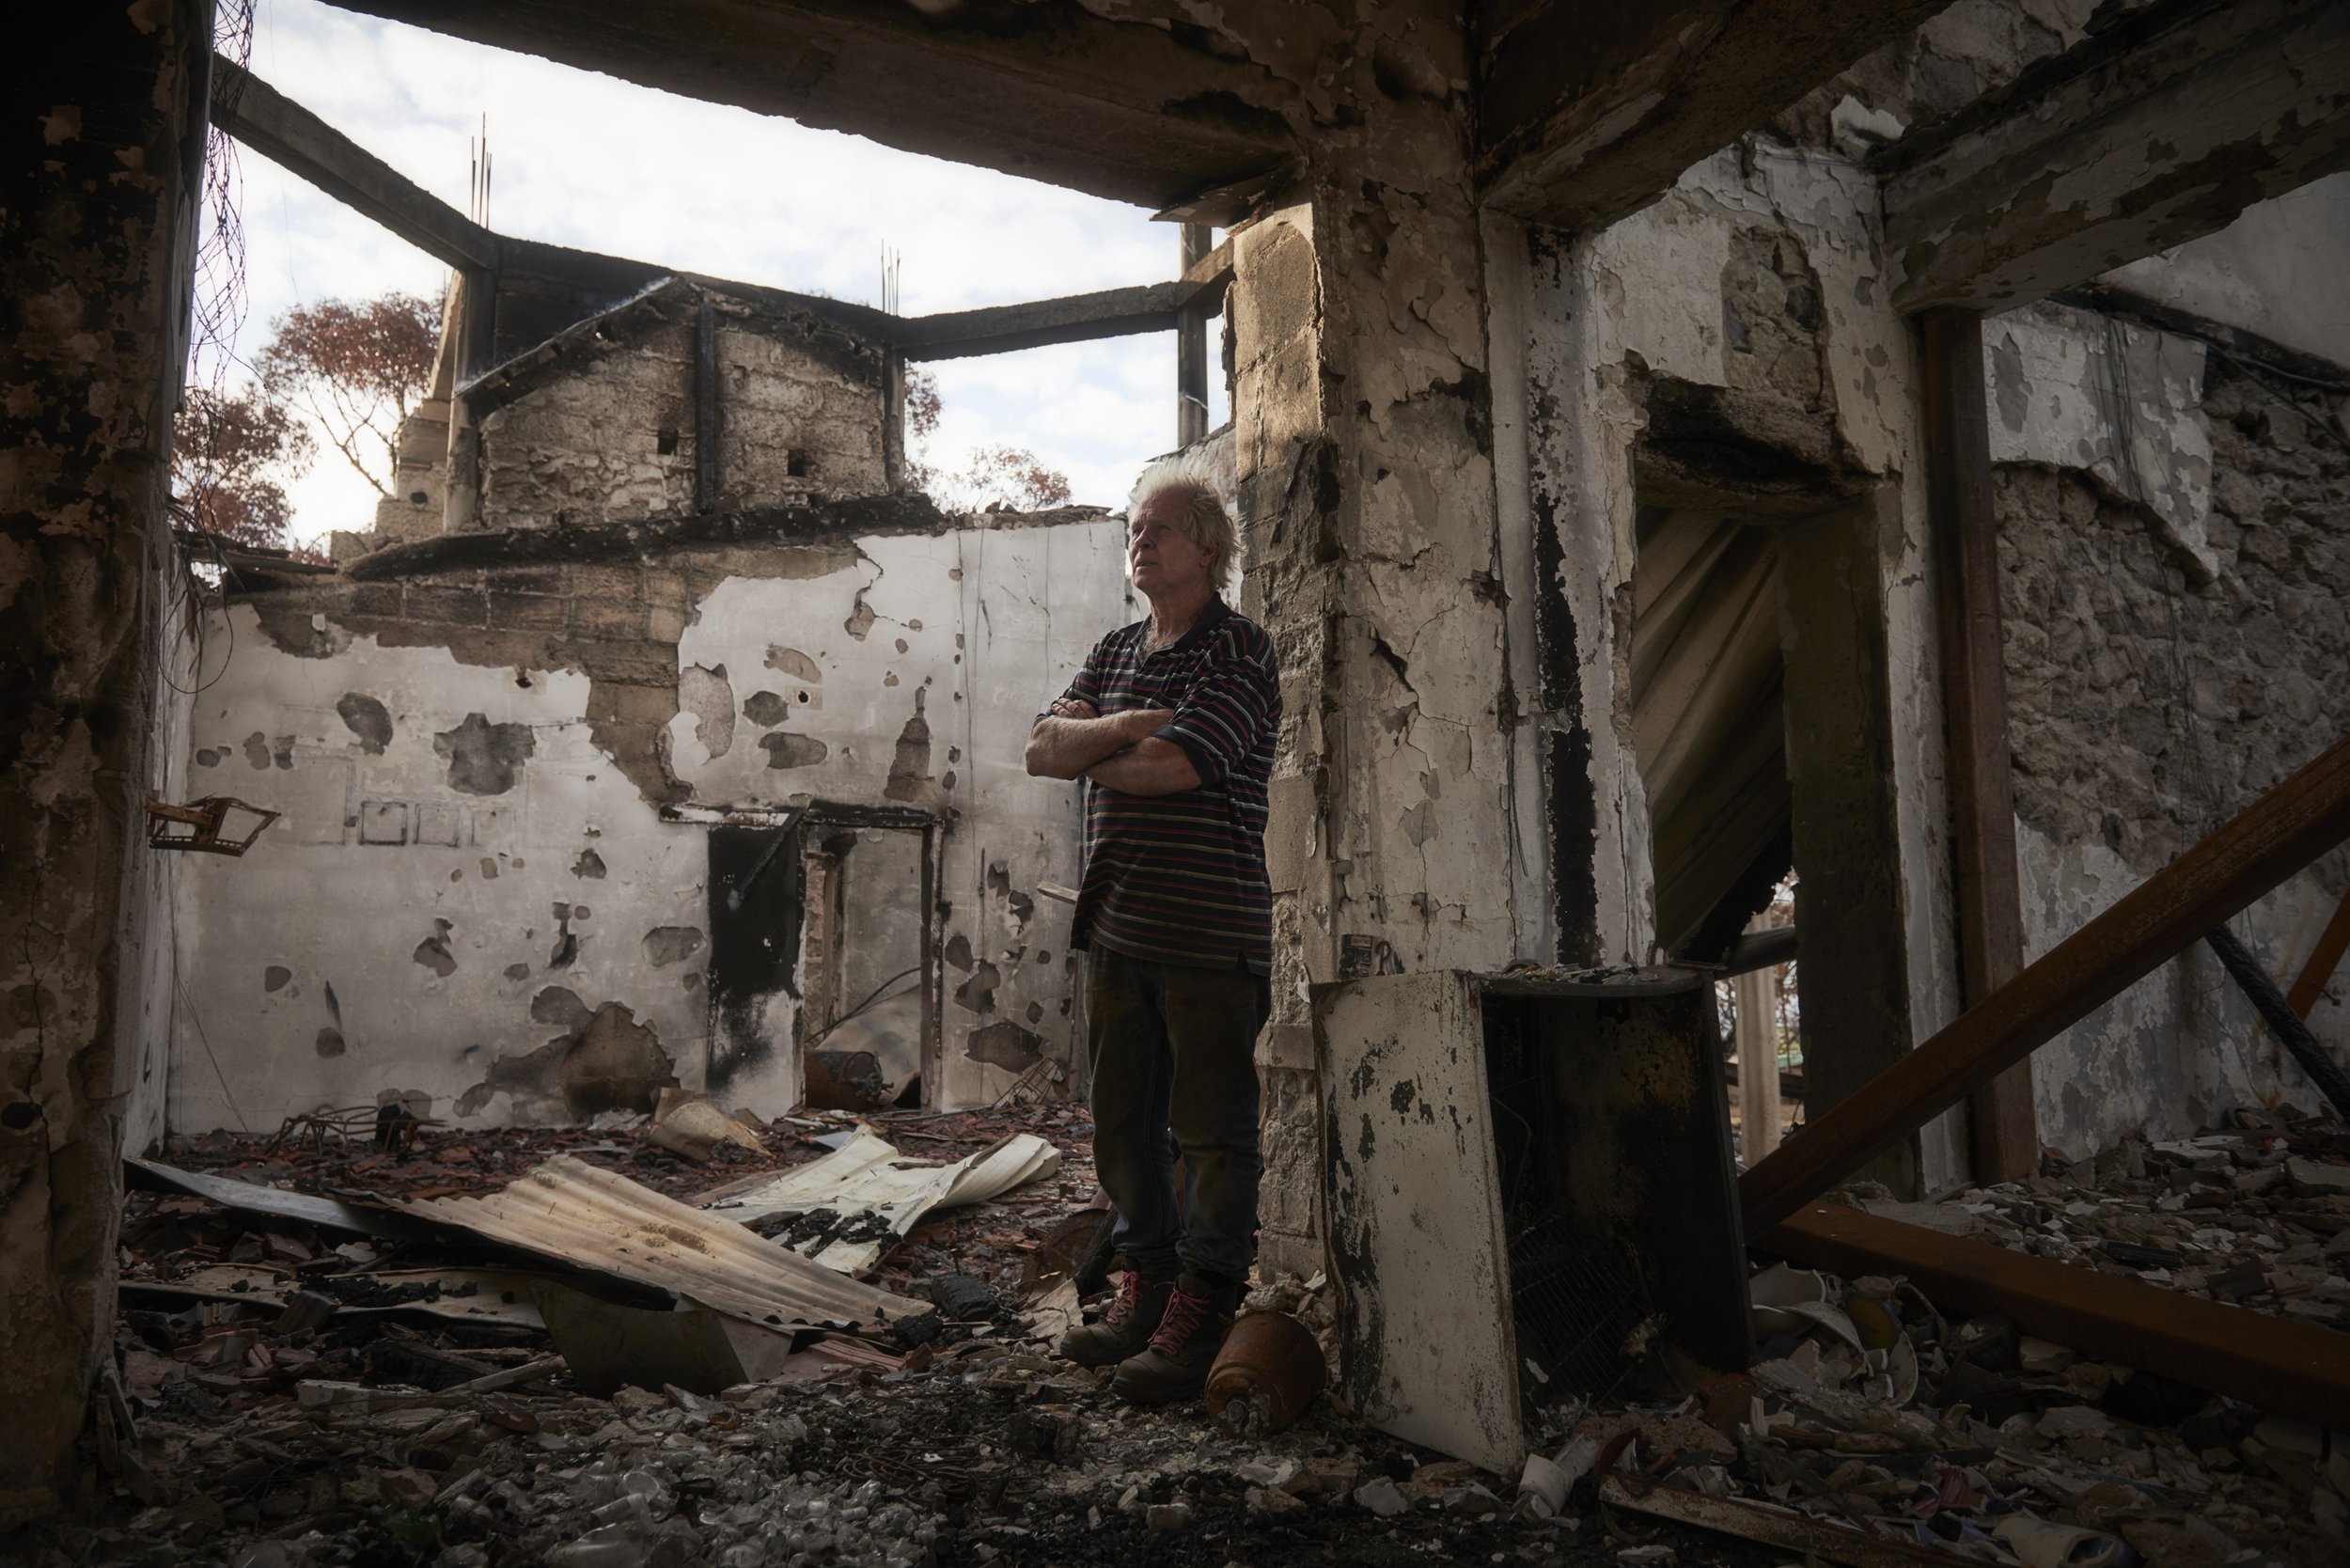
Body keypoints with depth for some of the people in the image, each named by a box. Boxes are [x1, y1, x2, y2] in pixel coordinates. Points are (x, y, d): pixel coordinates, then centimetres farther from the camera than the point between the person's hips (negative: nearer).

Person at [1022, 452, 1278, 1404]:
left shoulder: (1240, 653, -6)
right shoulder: (1116, 651, 17)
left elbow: (1169, 767, -19)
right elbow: (1041, 748, 5)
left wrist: (1084, 747, -1)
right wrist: (1124, 727, -13)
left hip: (1210, 934, -7)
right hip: (1117, 928, 8)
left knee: (1211, 1129, 1)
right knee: (1125, 1121, 15)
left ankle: (1199, 1317, 12)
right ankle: (1145, 1286, 29)